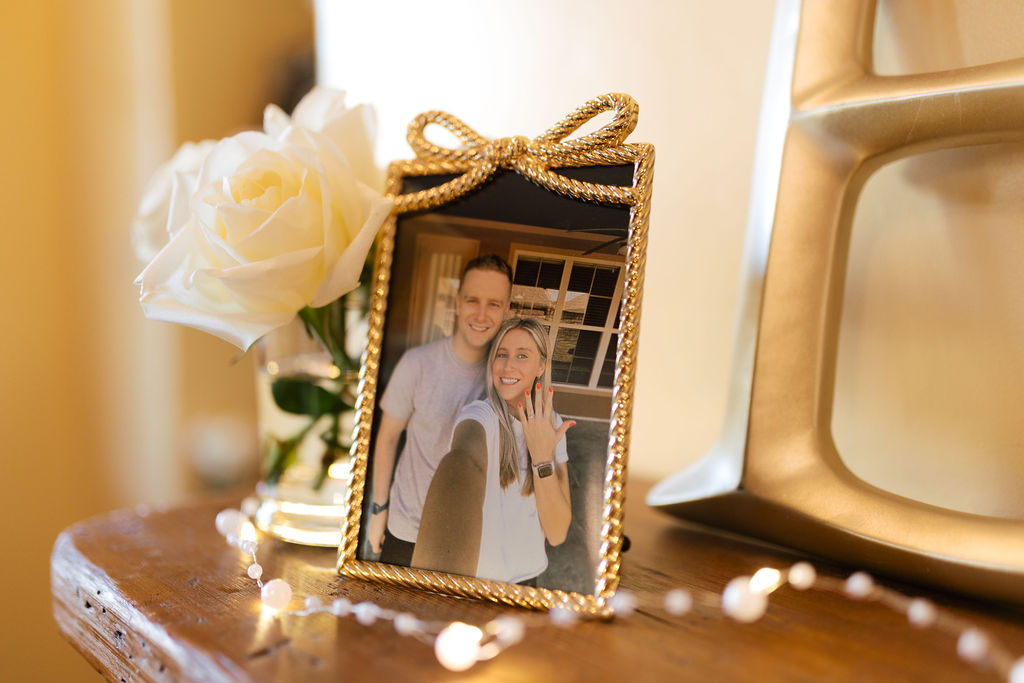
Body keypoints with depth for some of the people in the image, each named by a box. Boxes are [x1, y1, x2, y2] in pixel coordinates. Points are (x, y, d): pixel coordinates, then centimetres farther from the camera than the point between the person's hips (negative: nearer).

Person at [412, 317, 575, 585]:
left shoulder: (552, 425, -1)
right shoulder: (480, 415, -17)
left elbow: (557, 534, -8)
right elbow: (460, 464, -42)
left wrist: (543, 456, -21)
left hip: (528, 577, 5)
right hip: (474, 575, -4)